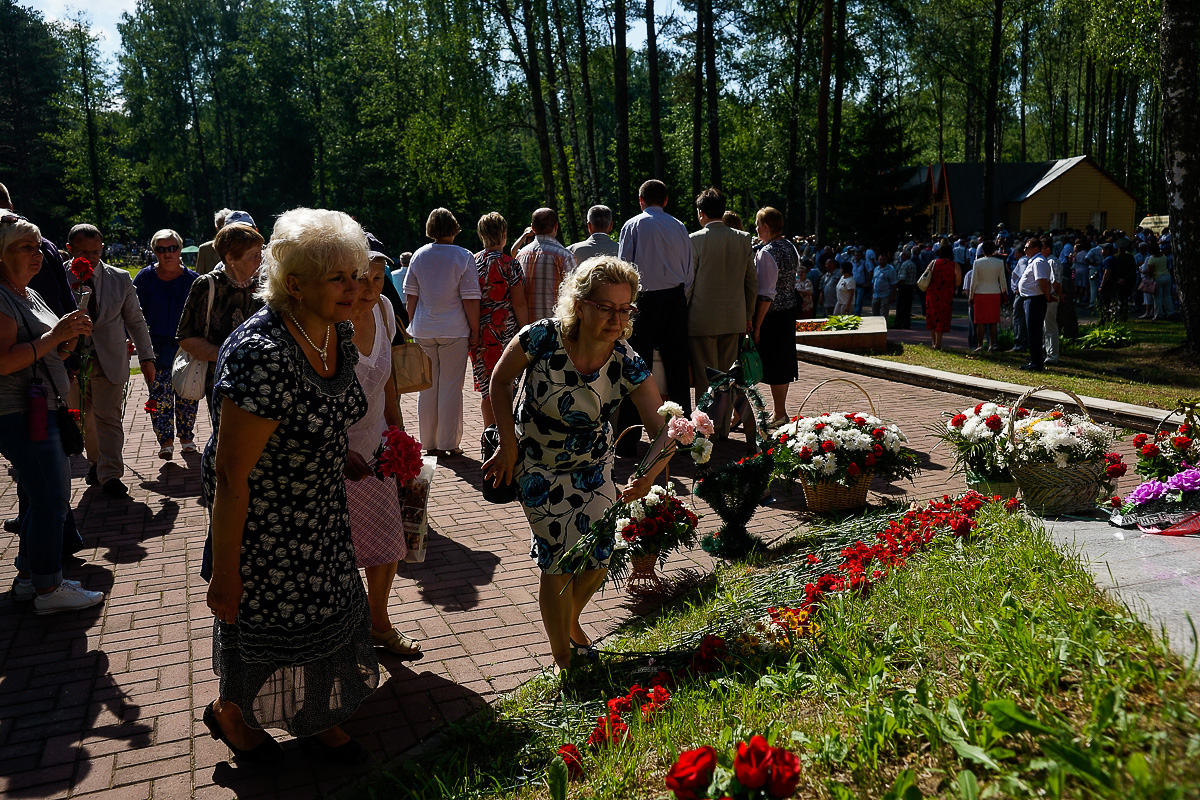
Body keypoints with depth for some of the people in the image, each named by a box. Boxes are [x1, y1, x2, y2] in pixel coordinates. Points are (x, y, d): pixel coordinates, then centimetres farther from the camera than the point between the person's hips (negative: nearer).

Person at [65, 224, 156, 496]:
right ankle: (95, 463, 30)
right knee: (85, 418, 11)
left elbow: (135, 320, 8)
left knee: (108, 416, -5)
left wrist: (146, 357, 8)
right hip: (73, 359, 1)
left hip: (110, 359, -1)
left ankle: (110, 474, 0)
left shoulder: (120, 279, 1)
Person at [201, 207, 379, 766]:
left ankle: (312, 719, 43)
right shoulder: (262, 354, -33)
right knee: (267, 621, 13)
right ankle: (229, 712, 44)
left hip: (320, 514, 7)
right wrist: (224, 573, -21)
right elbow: (230, 474, -27)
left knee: (324, 613, 19)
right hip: (260, 518, -7)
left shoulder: (340, 333, -7)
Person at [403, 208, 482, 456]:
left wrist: (413, 326, 16)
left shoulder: (419, 256, 5)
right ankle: (449, 443, 6)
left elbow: (410, 296, 7)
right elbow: (470, 299, -9)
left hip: (423, 330, 3)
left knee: (427, 387, 10)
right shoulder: (464, 257, -6)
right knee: (451, 387, 2)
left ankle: (429, 443, 16)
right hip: (454, 331, -3)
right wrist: (475, 330, -2)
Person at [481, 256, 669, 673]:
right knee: (560, 561, -3)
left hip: (593, 466, 3)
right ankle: (561, 658, 22)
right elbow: (500, 381, -10)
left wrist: (647, 478, -45)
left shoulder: (627, 365, -23)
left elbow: (663, 431, -26)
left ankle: (571, 621, 42)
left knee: (598, 560, 7)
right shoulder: (541, 338, -28)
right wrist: (509, 445, -10)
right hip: (538, 467, -3)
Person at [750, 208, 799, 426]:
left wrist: (757, 326, -20)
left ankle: (779, 415, 7)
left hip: (772, 315, -9)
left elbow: (766, 295, -22)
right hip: (790, 310, 9)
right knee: (784, 360, 15)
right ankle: (781, 411, 26)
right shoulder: (791, 247, 9)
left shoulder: (767, 252, -19)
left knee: (773, 366, 0)